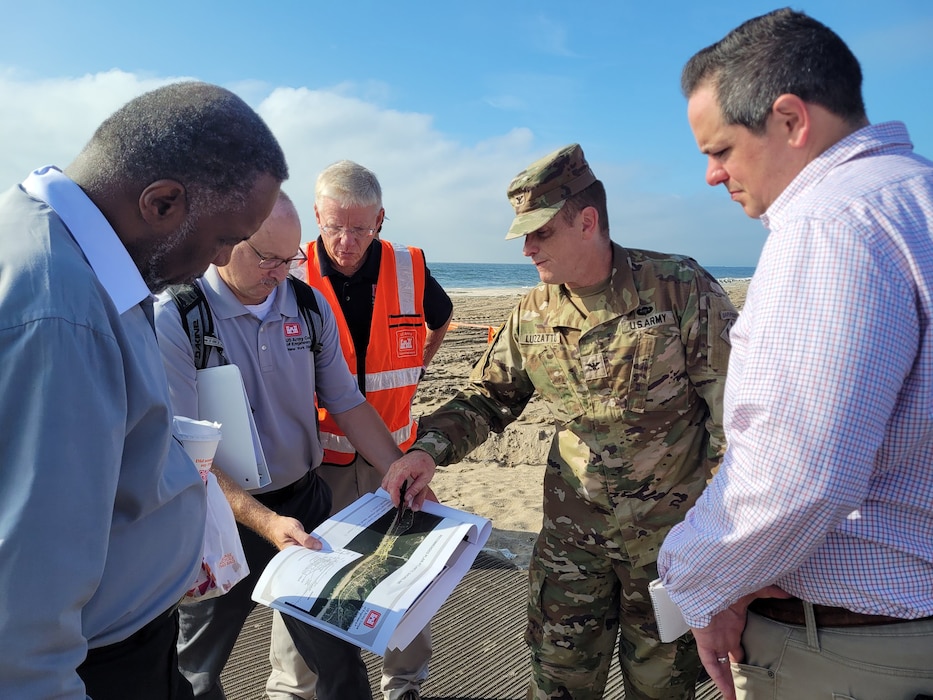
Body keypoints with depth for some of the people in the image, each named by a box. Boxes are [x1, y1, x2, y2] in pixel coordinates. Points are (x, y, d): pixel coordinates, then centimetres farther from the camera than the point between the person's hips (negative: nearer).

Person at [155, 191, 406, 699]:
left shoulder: (310, 306, -1)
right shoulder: (173, 318, -16)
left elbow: (346, 404, 5)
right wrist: (262, 520, -28)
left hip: (304, 502, 3)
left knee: (338, 654, 15)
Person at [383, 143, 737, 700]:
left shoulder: (681, 289, -14)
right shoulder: (534, 316, -2)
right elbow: (487, 396, 6)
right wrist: (431, 447, -12)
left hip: (672, 536, -2)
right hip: (572, 536, 3)